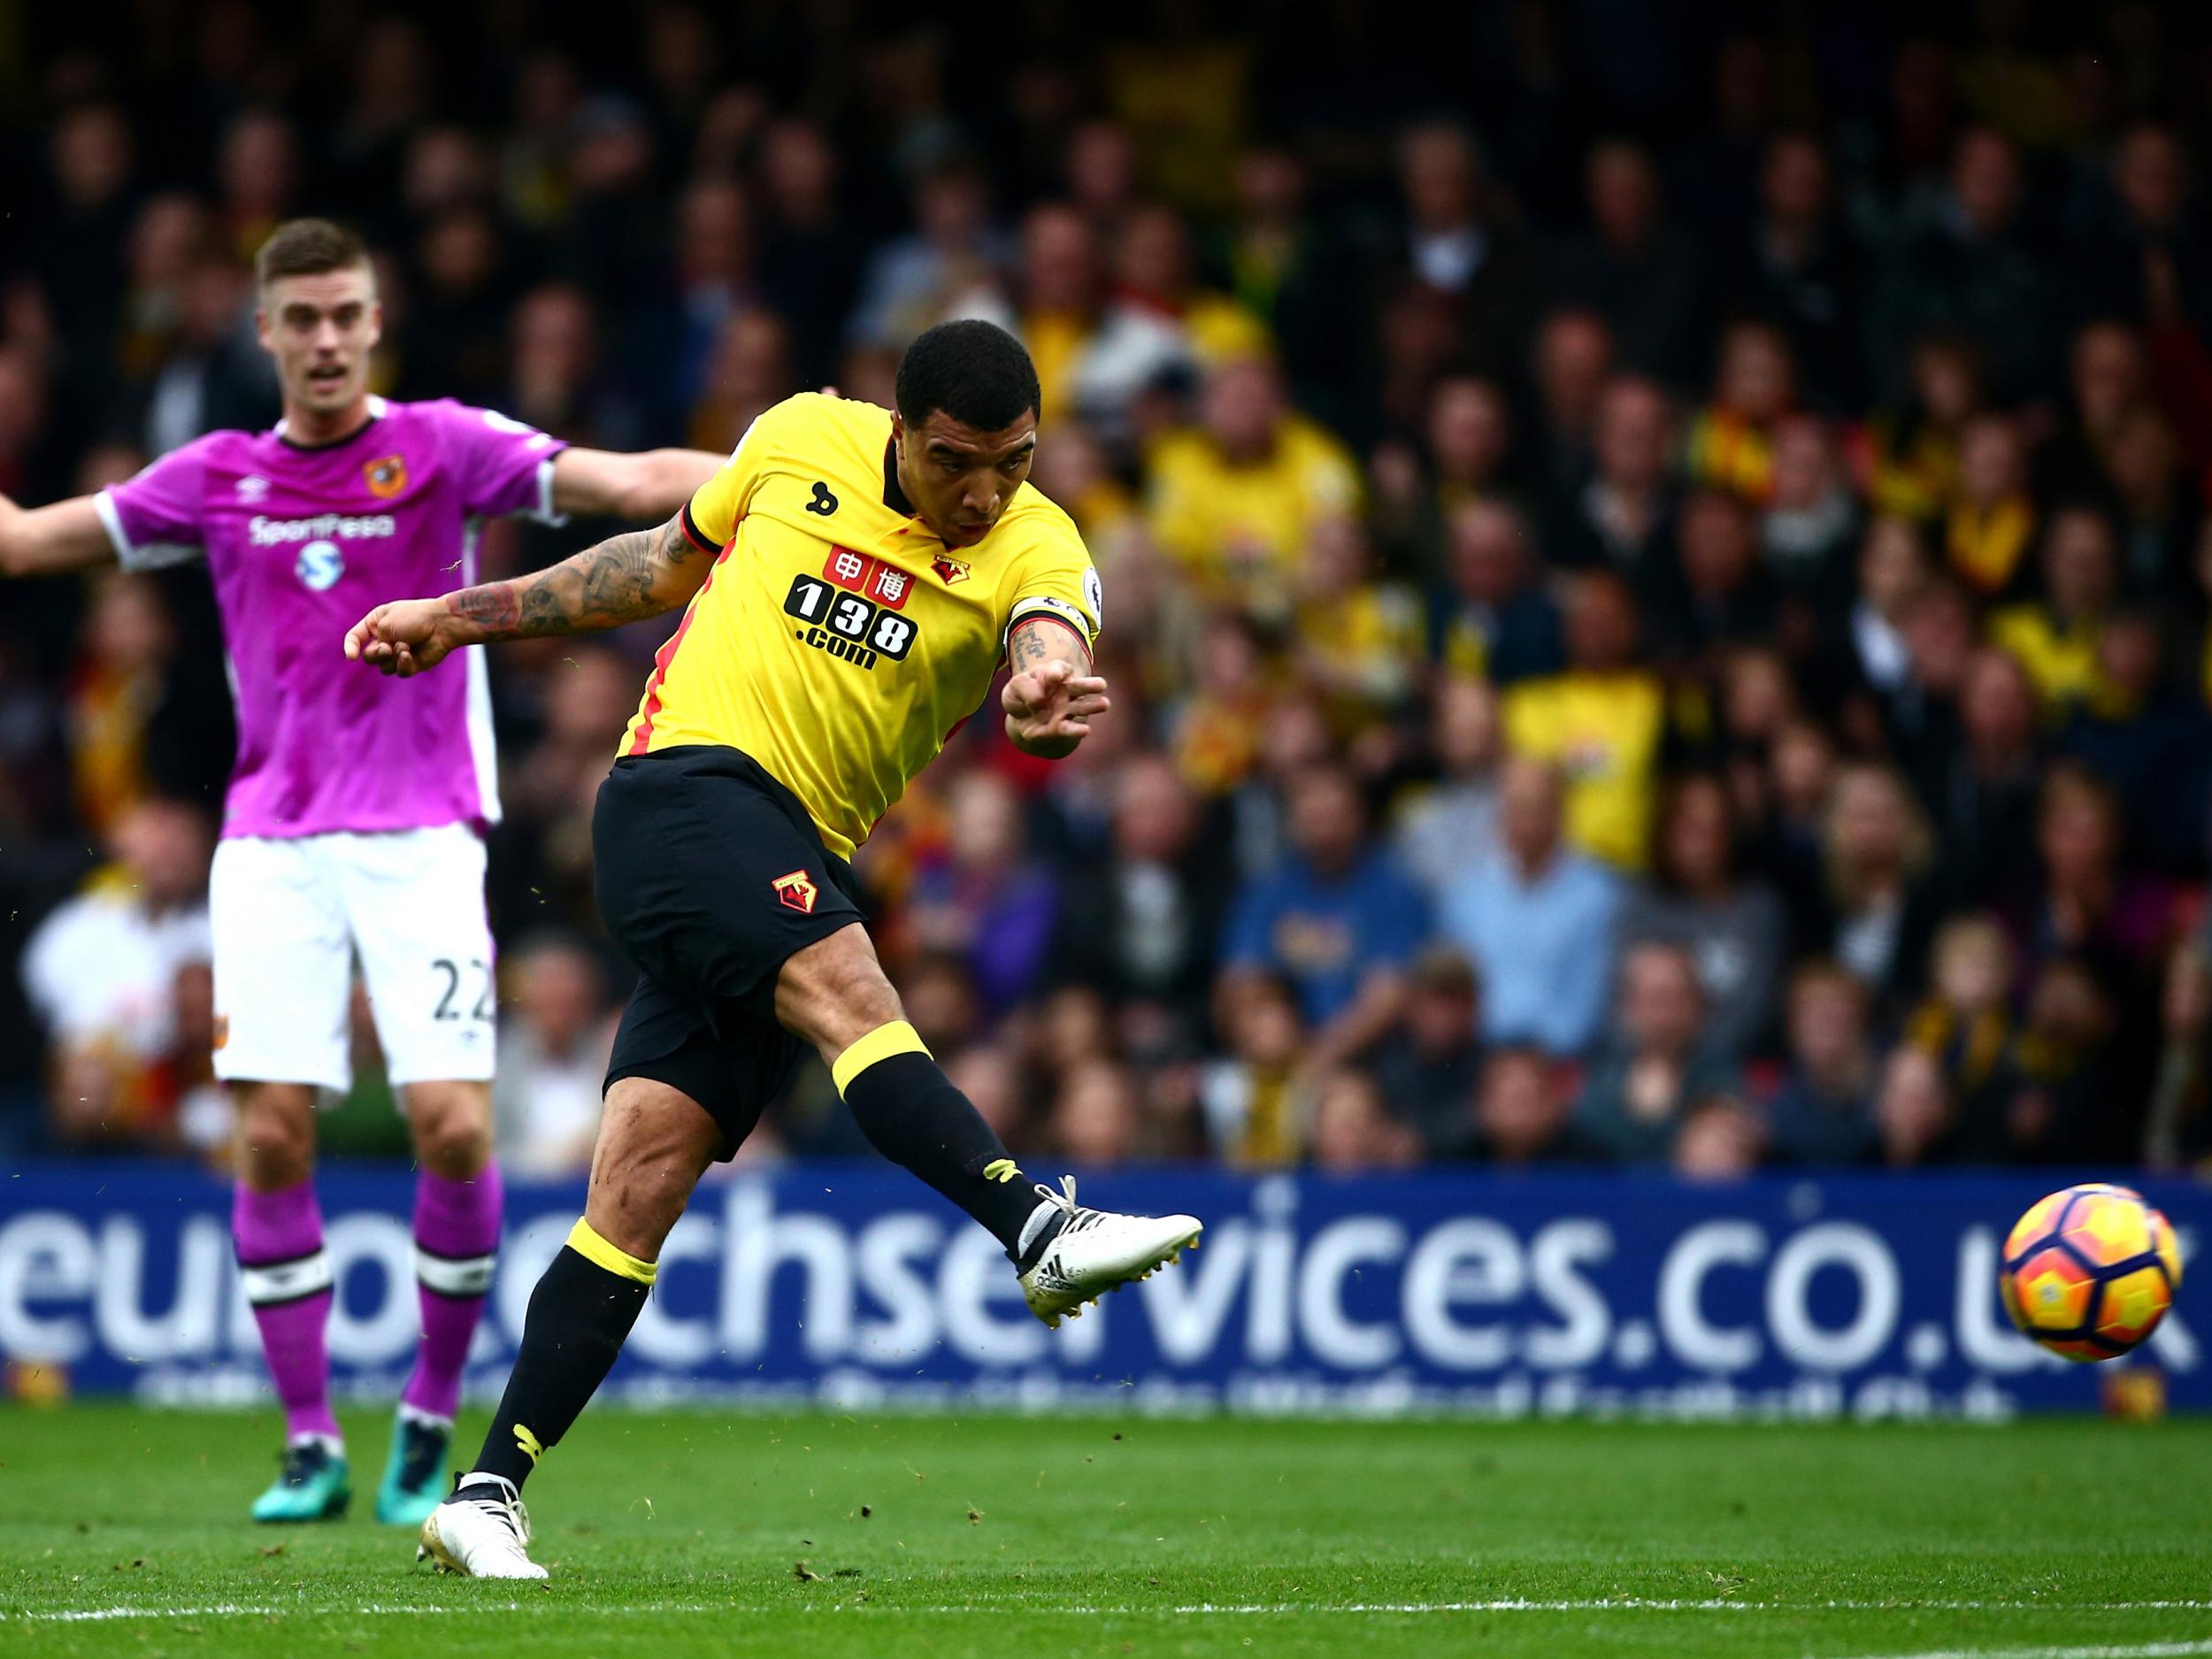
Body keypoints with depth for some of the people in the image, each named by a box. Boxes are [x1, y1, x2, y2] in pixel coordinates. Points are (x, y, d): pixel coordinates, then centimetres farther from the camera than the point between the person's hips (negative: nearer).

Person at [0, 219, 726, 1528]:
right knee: (271, 1136, -5)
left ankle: (432, 1420, 6)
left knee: (454, 1125, -12)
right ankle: (310, 1446, 5)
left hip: (421, 837, -3)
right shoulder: (218, 478, 9)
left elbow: (632, 483, -11)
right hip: (272, 844, 3)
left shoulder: (444, 446, 0)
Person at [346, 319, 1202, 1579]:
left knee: (648, 1175, -5)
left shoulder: (1036, 549, -1)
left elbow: (1052, 642, -25)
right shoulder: (802, 442, 2)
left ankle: (489, 1493, -3)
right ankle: (1044, 1234, -44)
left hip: (804, 866, 2)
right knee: (850, 993, -29)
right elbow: (668, 564, 19)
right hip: (686, 781, -2)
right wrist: (462, 618, 23)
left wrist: (1046, 698, -50)